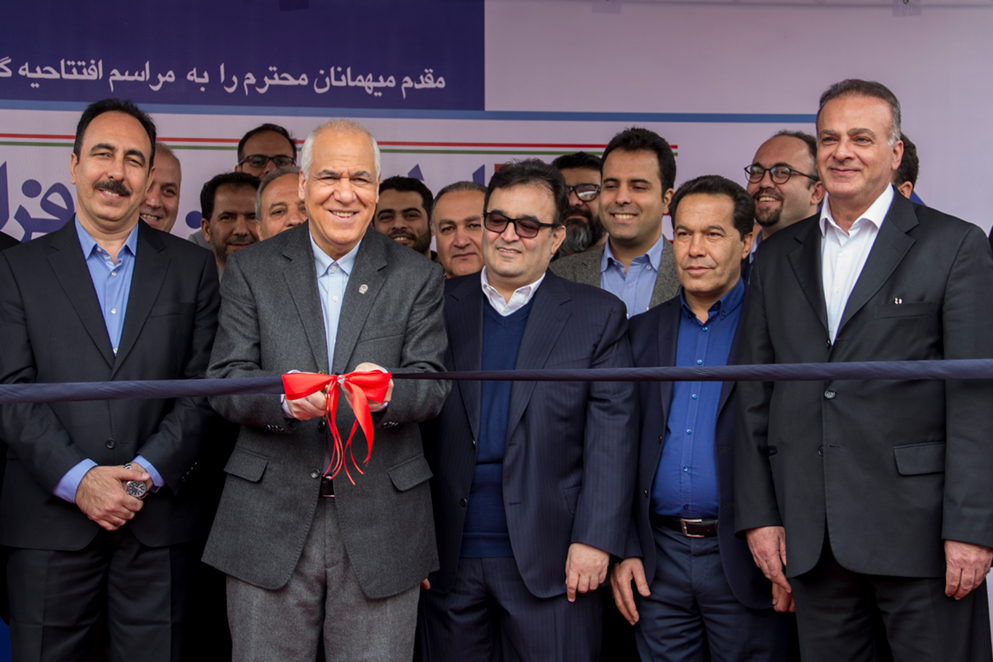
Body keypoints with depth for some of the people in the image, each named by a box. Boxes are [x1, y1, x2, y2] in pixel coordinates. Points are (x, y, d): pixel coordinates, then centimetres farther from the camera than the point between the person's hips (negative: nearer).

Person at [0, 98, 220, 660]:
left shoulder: (192, 268, 9)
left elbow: (204, 384, 2)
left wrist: (148, 472, -10)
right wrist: (78, 479, -13)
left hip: (160, 520, 1)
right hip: (50, 522, 0)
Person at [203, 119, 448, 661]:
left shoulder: (417, 277, 6)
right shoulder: (250, 270, 5)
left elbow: (432, 384, -3)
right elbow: (224, 381, -2)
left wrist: (388, 392, -26)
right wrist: (282, 396, -24)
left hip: (380, 529, 0)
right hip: (270, 522, 0)